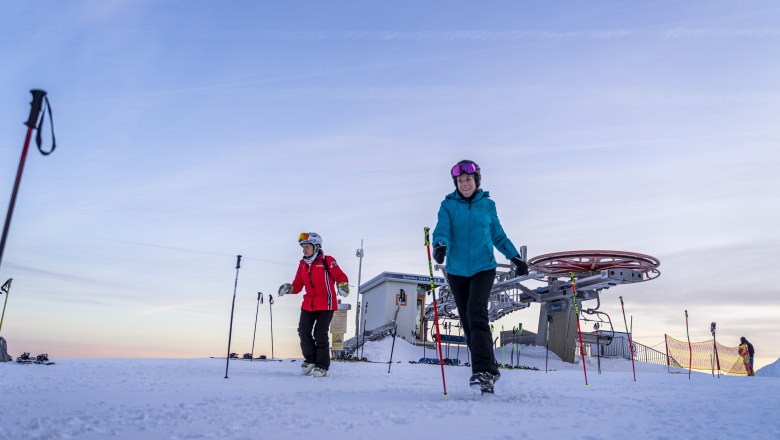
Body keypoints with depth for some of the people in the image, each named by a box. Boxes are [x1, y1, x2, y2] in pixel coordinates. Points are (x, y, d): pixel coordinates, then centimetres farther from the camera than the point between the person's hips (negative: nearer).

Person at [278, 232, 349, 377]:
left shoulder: (327, 261, -7)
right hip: (308, 304, 6)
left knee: (320, 334, -7)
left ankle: (322, 366, 7)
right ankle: (310, 359, 25)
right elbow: (298, 285, 9)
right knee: (303, 331, 2)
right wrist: (288, 288, -12)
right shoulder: (303, 264, 10)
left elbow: (340, 276, -7)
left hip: (325, 303, -6)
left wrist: (342, 285, -28)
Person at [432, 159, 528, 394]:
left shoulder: (488, 205, 5)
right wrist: (440, 246, -35)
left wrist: (514, 256, 11)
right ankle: (489, 369, 23)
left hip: (483, 268, -1)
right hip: (457, 271, 2)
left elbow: (498, 235, 16)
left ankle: (484, 371, -23)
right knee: (468, 322, 7)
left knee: (476, 315, -22)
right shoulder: (448, 205, 1)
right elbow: (442, 230, -14)